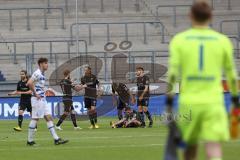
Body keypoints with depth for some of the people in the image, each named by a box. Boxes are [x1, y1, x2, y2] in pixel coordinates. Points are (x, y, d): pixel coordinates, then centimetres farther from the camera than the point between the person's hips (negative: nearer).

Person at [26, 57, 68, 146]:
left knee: (49, 118, 5)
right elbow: (29, 83, -26)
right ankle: (30, 140, 3)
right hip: (37, 99, -10)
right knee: (35, 119, -4)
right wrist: (35, 94, -20)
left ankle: (56, 139, 4)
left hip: (43, 99, 10)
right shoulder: (37, 73, -14)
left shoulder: (42, 74, 16)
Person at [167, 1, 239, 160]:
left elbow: (173, 71, -5)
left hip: (188, 102, 1)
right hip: (214, 102, -1)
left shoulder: (179, 40, 3)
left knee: (191, 147, 18)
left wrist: (169, 96, 1)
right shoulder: (223, 41, 4)